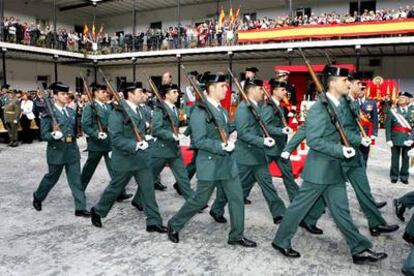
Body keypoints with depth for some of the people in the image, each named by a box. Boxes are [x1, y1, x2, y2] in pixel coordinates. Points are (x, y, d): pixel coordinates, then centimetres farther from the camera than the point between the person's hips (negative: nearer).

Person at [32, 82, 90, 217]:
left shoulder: (72, 112, 8)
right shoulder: (49, 113, -9)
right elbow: (44, 134, -13)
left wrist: (72, 137, 2)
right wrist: (53, 135, -30)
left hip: (72, 149, 4)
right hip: (56, 151, -4)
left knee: (76, 179, 2)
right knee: (52, 177, 14)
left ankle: (80, 208, 6)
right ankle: (37, 197, 42)